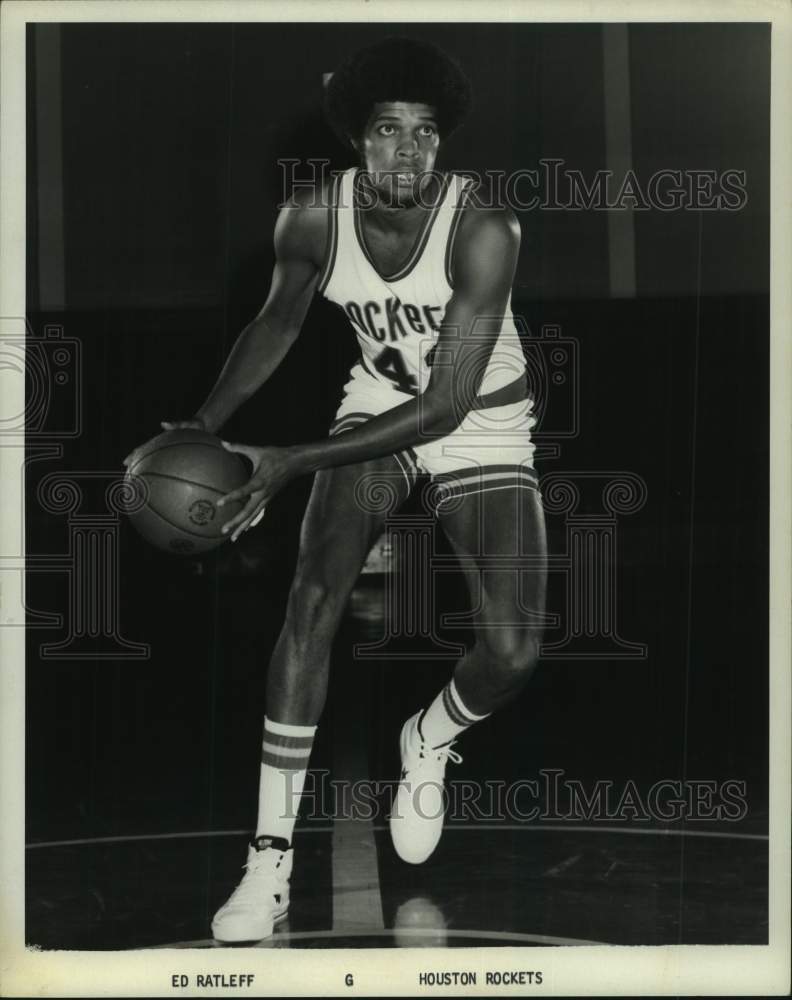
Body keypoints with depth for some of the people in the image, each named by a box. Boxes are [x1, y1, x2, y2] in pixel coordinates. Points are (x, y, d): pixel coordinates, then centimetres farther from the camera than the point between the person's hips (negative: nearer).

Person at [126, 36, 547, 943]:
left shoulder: (482, 230, -30)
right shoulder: (313, 218, -18)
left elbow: (446, 405, -32)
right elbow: (278, 322, 4)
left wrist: (290, 462, -35)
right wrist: (206, 423, -11)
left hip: (481, 422, -2)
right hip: (378, 403, 2)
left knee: (512, 653, -15)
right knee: (312, 598, -19)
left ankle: (429, 742, 24)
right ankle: (271, 861, -10)